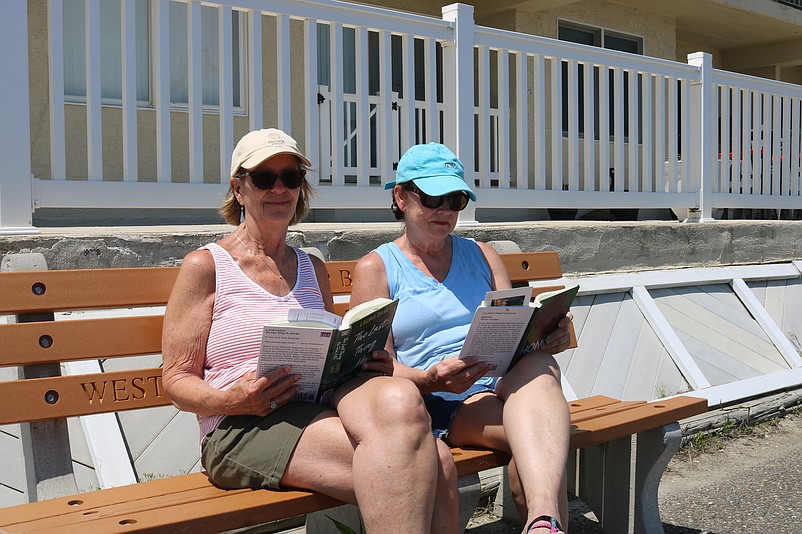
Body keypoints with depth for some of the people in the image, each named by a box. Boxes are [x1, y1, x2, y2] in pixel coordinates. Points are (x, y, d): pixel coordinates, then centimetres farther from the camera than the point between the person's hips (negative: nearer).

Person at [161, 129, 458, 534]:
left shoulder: (313, 270, 23)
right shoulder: (205, 265, 7)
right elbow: (177, 380, 3)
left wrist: (370, 367, 5)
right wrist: (233, 401, -18)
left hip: (324, 404, 5)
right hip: (243, 428, -5)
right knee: (397, 464, -33)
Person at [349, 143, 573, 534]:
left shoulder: (480, 255, 23)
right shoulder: (375, 267, 9)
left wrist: (548, 336, -10)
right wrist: (432, 380, -23)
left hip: (505, 385, 3)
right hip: (437, 404, -3)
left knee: (539, 365, -36)